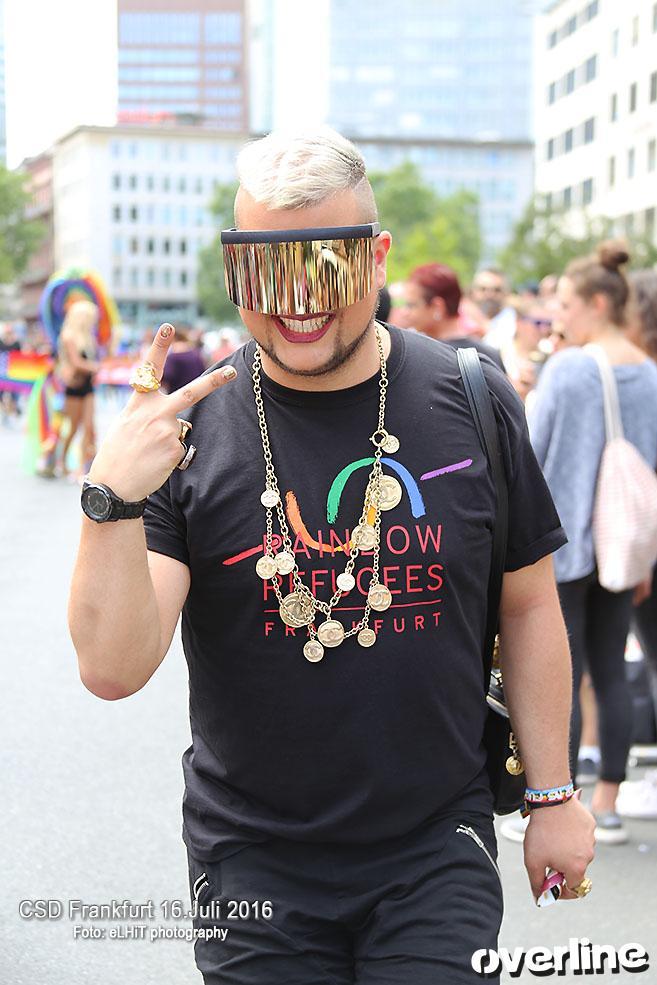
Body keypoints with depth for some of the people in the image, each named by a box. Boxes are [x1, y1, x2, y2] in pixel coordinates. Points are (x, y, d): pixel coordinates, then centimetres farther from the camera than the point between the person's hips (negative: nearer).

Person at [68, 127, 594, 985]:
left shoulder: (471, 402, -5)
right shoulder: (186, 426, -10)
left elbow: (529, 605, 6)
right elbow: (114, 669, -16)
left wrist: (554, 794, 8)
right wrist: (113, 501, -30)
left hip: (438, 856, 1)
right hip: (255, 866, 0)